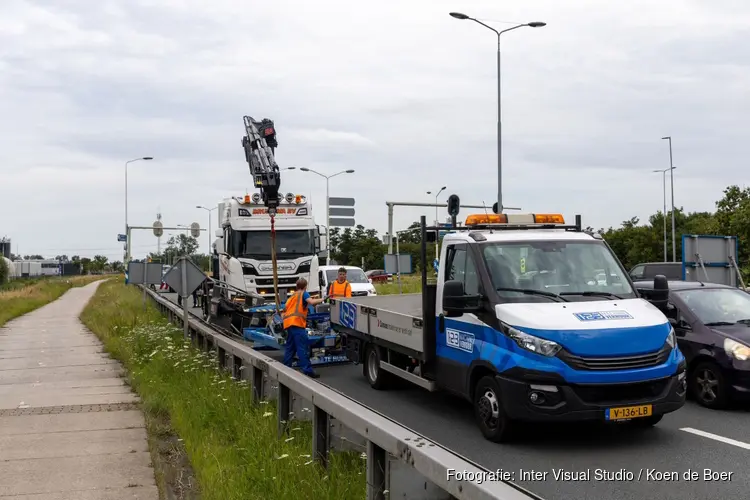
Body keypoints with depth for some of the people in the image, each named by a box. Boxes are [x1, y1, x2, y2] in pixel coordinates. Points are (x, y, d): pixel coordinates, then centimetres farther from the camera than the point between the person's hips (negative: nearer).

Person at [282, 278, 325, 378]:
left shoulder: (292, 296, 27)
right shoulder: (303, 294, 6)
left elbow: (285, 309, 25)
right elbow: (311, 302, -13)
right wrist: (322, 300, -1)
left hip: (288, 323, 8)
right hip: (297, 323, -8)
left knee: (290, 347, 14)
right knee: (303, 348, -10)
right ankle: (307, 370, -14)